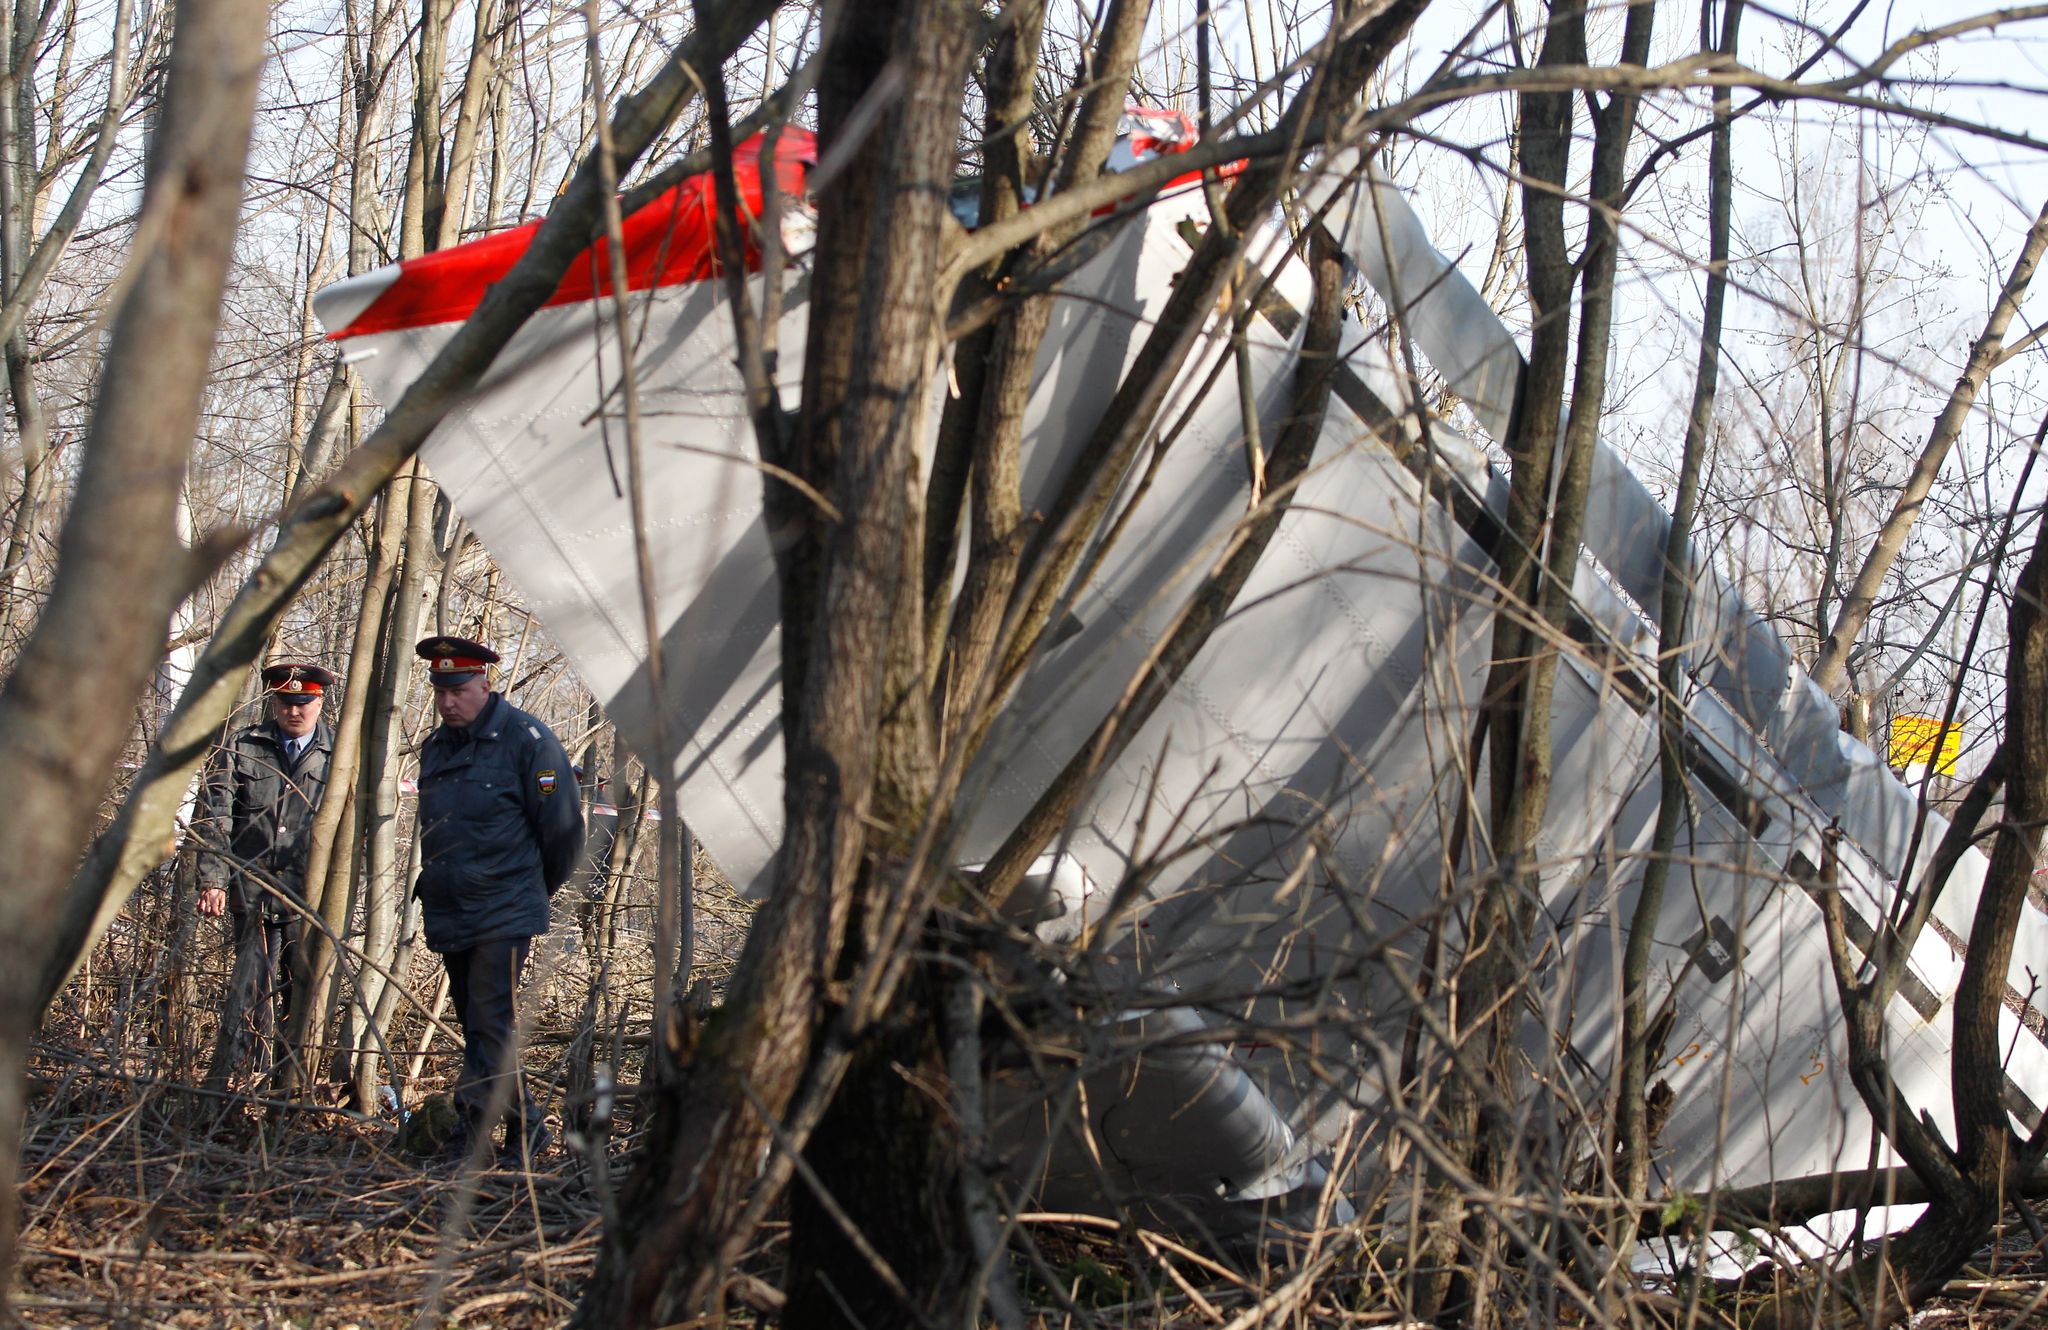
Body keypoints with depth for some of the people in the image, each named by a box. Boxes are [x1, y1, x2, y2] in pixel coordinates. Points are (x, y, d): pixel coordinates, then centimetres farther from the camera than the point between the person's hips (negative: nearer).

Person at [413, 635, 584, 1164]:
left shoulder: (526, 739, -10)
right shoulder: (436, 747, 13)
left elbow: (562, 824, -6)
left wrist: (538, 888, 5)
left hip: (504, 916, -8)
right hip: (449, 916, 8)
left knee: (490, 1025, -13)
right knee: (477, 1026, 11)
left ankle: (470, 1133, -15)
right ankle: (525, 1130, 20)